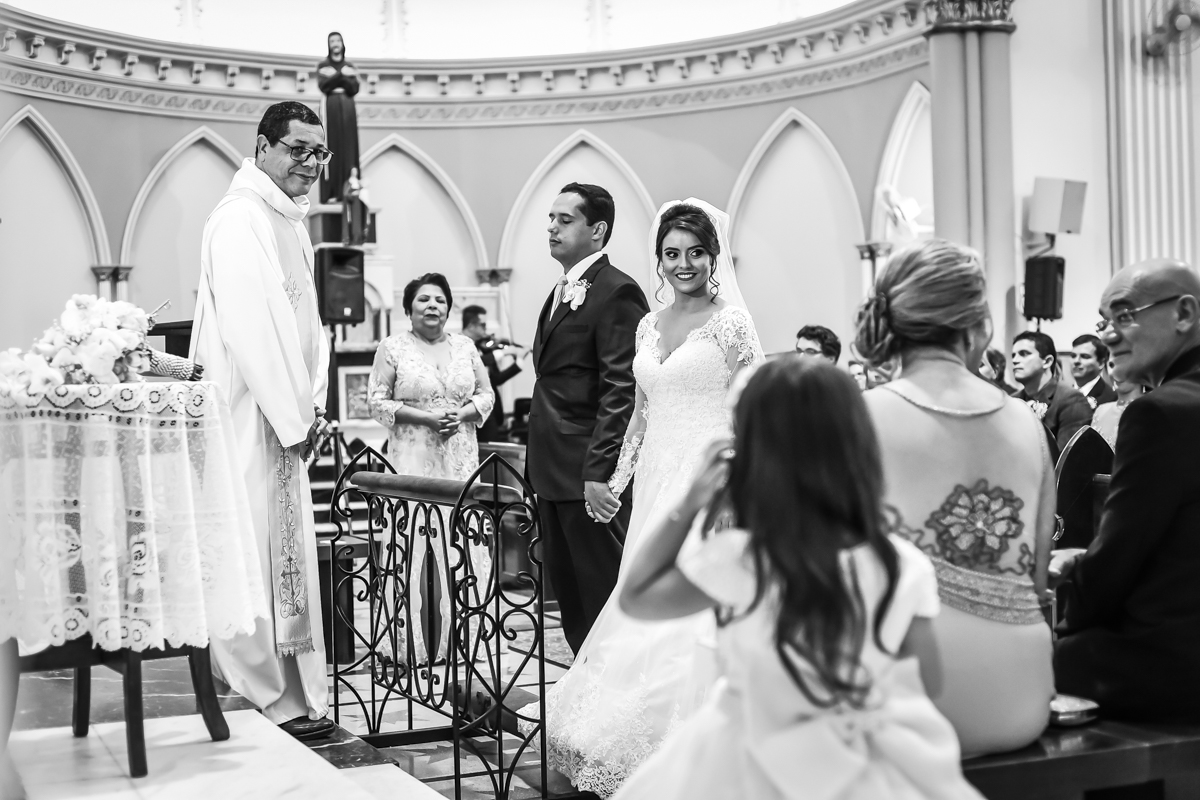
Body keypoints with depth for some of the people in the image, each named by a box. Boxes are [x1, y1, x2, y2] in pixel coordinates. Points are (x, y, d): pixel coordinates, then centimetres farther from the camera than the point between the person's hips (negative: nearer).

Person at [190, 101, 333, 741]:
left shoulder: (290, 224, 17)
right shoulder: (240, 220, -14)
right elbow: (247, 329, -21)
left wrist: (313, 404, 7)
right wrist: (293, 418, -17)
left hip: (287, 420, 10)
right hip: (251, 419, -10)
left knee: (288, 554, 12)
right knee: (259, 555, -4)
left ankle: (294, 697, 20)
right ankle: (269, 704, 4)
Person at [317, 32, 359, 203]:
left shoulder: (349, 66, 15)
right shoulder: (323, 65, 8)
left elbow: (355, 88, 1)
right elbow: (323, 85, -8)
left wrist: (335, 77, -9)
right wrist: (342, 75, -10)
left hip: (347, 108, 3)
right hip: (331, 107, -3)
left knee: (348, 148, -2)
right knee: (332, 149, -9)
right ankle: (330, 193, -12)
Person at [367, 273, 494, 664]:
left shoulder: (464, 346, 13)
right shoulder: (393, 347, 2)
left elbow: (485, 394, 14)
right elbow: (377, 401, -3)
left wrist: (461, 415, -6)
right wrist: (425, 418, -13)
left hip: (460, 460, 4)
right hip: (412, 460, -3)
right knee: (414, 541, -7)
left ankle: (456, 636, 6)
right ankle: (415, 642, -4)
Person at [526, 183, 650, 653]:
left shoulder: (616, 292, -11)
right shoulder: (561, 293, 19)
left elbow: (621, 390, -18)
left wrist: (599, 472, -23)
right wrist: (540, 464, 15)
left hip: (591, 476, -10)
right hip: (553, 473, 10)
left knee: (603, 593, -4)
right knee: (569, 594, 12)